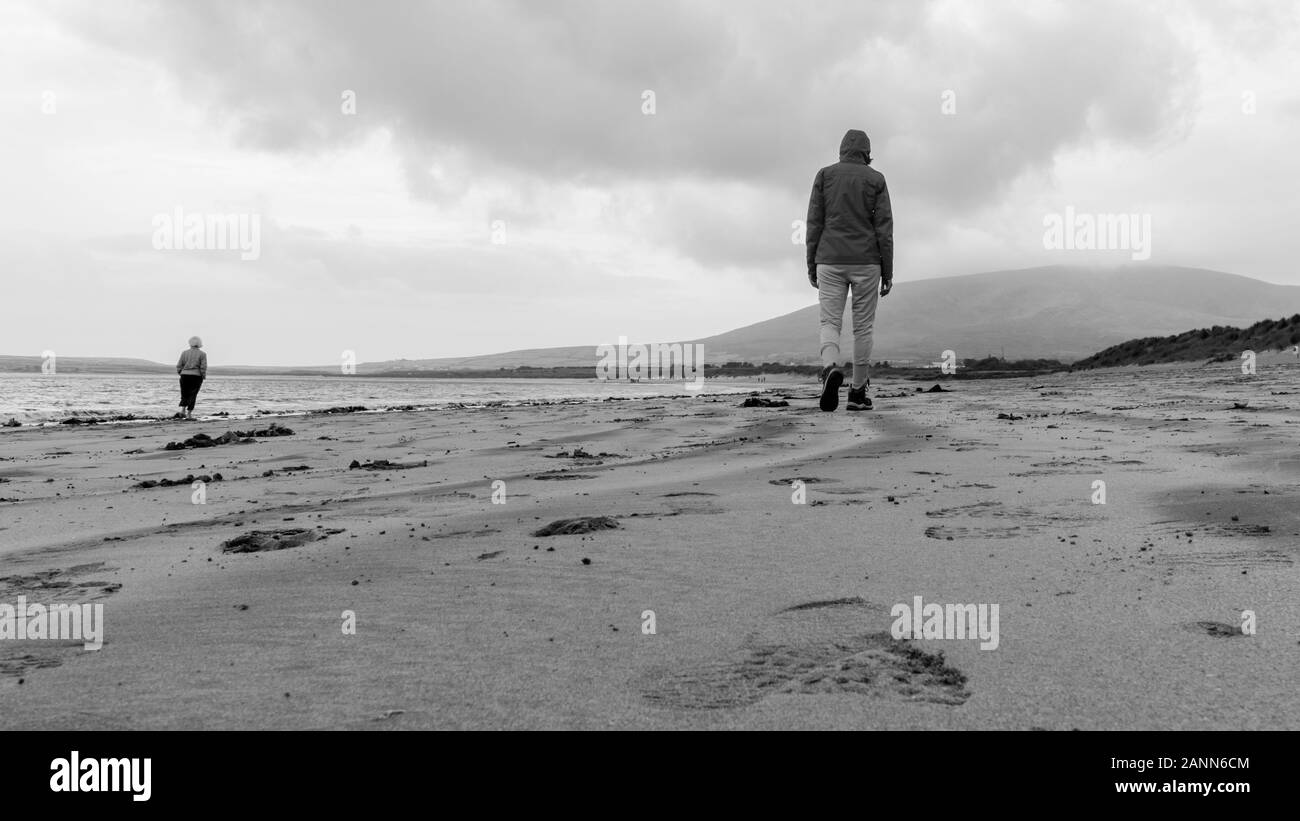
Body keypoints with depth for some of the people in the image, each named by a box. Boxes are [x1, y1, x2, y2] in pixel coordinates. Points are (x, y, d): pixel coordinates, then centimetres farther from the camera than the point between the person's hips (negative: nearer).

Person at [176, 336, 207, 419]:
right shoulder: (202, 354, -1)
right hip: (196, 376, -2)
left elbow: (179, 366, 2)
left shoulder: (184, 352, 5)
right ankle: (189, 414, -2)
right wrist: (203, 376, 5)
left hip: (185, 375, 2)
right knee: (192, 395, 2)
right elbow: (203, 368, -8)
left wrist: (180, 373, 15)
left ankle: (182, 410, -2)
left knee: (184, 394, 15)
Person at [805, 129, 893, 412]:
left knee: (830, 323, 1)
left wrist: (811, 266, 5)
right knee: (863, 326, 8)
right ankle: (858, 392, 8)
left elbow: (814, 223, 0)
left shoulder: (824, 175, 5)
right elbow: (884, 229, -3)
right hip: (866, 262, 0)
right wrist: (888, 273, 0)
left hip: (830, 261, 0)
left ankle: (830, 369, -29)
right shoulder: (876, 180, 3)